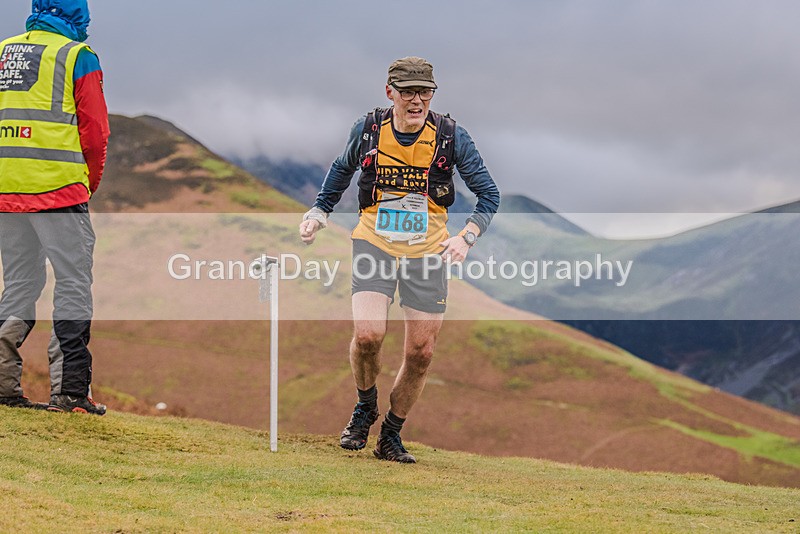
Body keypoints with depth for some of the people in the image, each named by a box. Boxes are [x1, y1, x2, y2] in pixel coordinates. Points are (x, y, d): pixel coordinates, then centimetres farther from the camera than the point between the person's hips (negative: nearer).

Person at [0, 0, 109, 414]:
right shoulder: (78, 57, -2)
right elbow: (94, 131, -5)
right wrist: (90, 184, 9)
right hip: (59, 190, -5)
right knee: (73, 285, -1)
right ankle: (68, 389, -6)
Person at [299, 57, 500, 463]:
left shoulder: (450, 136, -10)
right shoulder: (367, 130, -6)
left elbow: (489, 194, -3)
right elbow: (342, 171, 16)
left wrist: (466, 238, -18)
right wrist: (318, 213, 5)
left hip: (426, 252, 1)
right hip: (374, 243, -1)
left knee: (421, 353, 1)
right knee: (367, 335, -20)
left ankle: (391, 436, 21)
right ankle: (365, 406, 11)